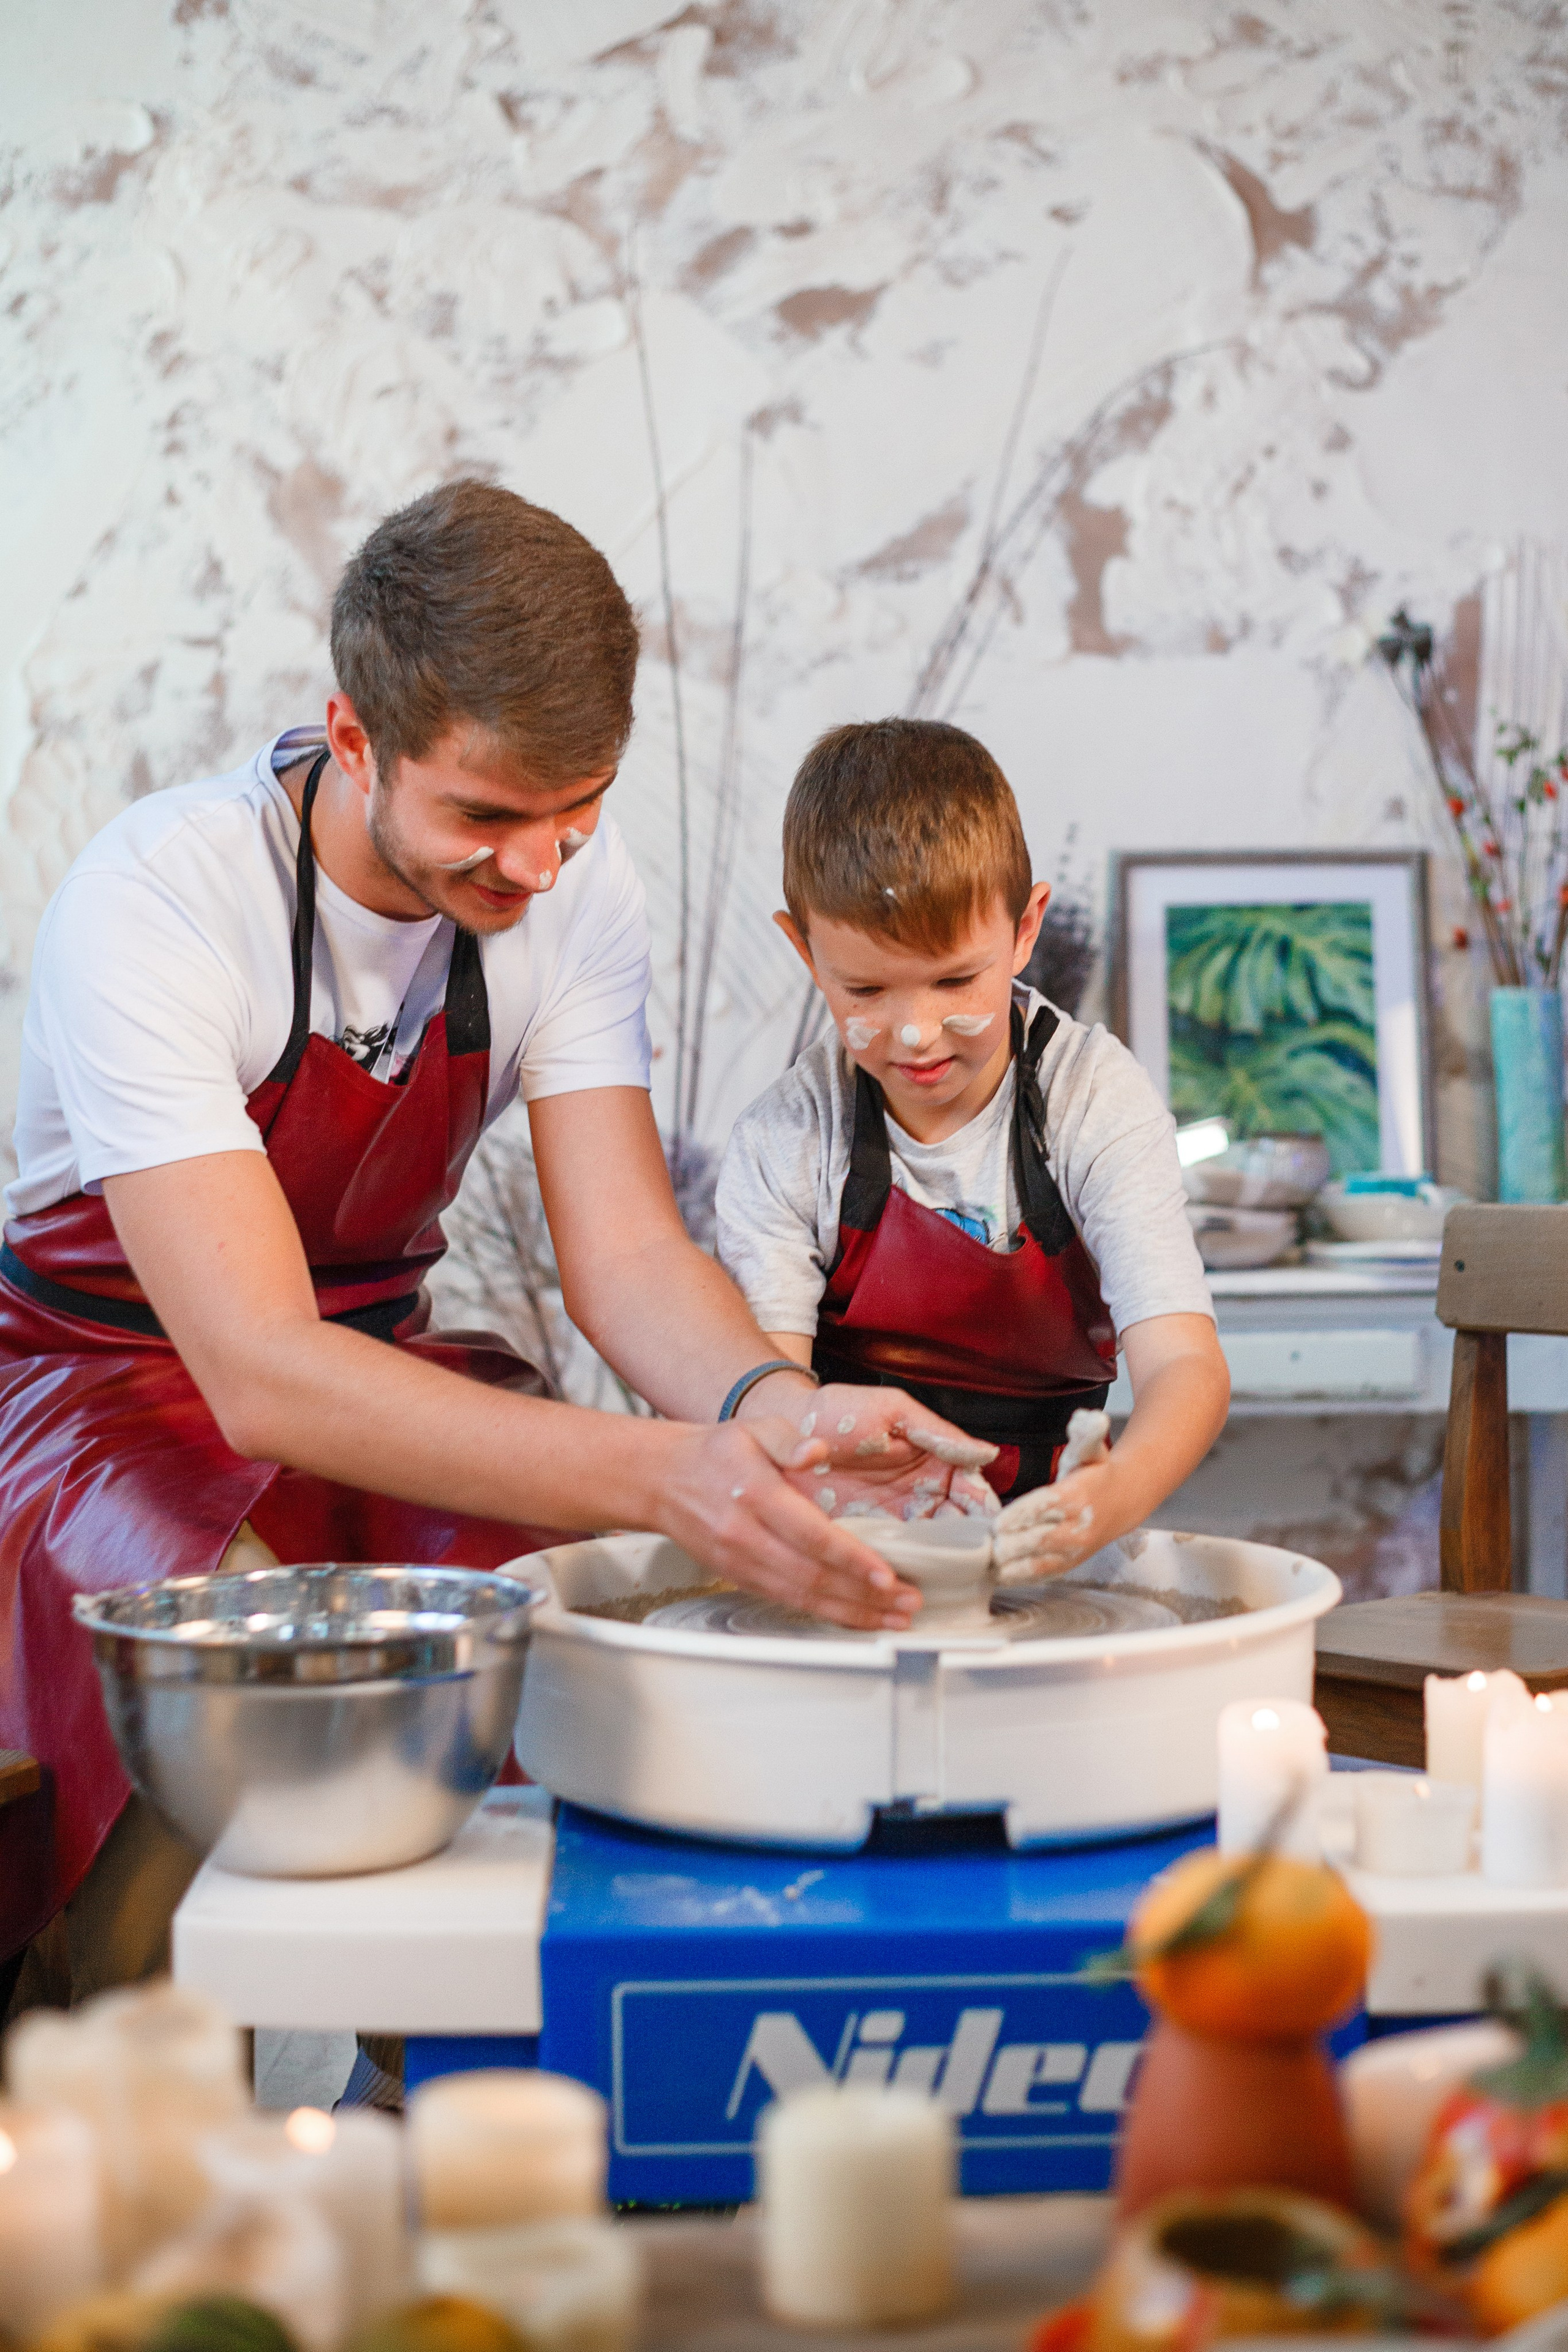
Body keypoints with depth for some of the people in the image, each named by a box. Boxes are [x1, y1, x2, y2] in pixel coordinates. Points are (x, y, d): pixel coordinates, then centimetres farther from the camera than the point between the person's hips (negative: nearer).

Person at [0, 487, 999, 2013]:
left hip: (378, 1367, 5)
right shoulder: (149, 904, -27)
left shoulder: (572, 881, -10)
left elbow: (624, 1252, -12)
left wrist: (770, 1407, -35)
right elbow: (262, 1372, -35)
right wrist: (661, 1474, -46)